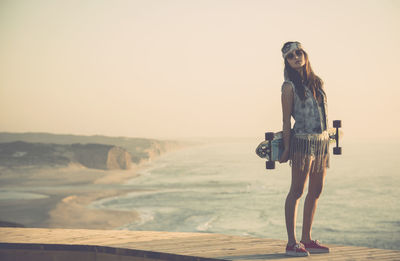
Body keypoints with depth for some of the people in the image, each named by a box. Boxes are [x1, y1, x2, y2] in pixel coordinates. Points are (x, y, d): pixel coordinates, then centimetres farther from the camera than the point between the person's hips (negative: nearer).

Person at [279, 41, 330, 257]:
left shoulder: (316, 82, 14)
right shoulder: (290, 86, -4)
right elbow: (286, 119, -6)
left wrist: (326, 137, 15)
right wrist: (287, 148, -8)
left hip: (322, 142, 7)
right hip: (302, 141, -7)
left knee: (316, 191, 9)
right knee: (297, 191, -6)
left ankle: (307, 239, 18)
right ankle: (292, 242, -4)